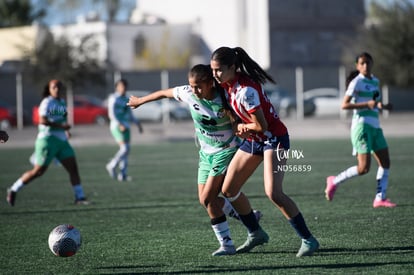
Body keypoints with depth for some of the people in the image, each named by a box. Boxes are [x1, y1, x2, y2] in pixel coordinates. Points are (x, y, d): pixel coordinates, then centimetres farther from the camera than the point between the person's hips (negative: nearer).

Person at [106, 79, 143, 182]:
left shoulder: (126, 99, 16)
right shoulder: (113, 98, -5)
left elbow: (130, 115, 24)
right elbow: (111, 114, -14)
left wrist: (137, 123, 12)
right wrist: (119, 124, -24)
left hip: (125, 127, 8)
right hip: (117, 126, -7)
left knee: (125, 150, 3)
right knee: (125, 148, -18)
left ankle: (122, 174, 4)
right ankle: (112, 166, -3)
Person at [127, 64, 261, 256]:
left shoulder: (225, 100, -23)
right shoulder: (188, 93, -10)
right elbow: (164, 93, 7)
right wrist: (140, 101, 20)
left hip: (226, 151, -7)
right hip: (206, 153, 7)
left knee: (208, 198, -15)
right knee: (205, 199, 4)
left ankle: (226, 244, -6)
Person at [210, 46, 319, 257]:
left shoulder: (246, 90, -28)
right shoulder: (228, 84, -1)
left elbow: (261, 125, -24)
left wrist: (242, 127, -5)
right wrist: (244, 127, -2)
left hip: (273, 138, -9)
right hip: (252, 140, 9)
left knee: (273, 193, -23)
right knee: (228, 190, 9)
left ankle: (308, 240, -14)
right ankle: (256, 234, 26)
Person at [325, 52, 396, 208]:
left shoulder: (375, 81, 16)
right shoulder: (357, 82, -7)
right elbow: (344, 105, -14)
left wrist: (381, 106, 10)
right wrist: (367, 104, -21)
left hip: (375, 127, 8)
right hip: (362, 126, -8)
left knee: (385, 162, 2)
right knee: (364, 168, -14)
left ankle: (380, 198, 6)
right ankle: (335, 181, 4)